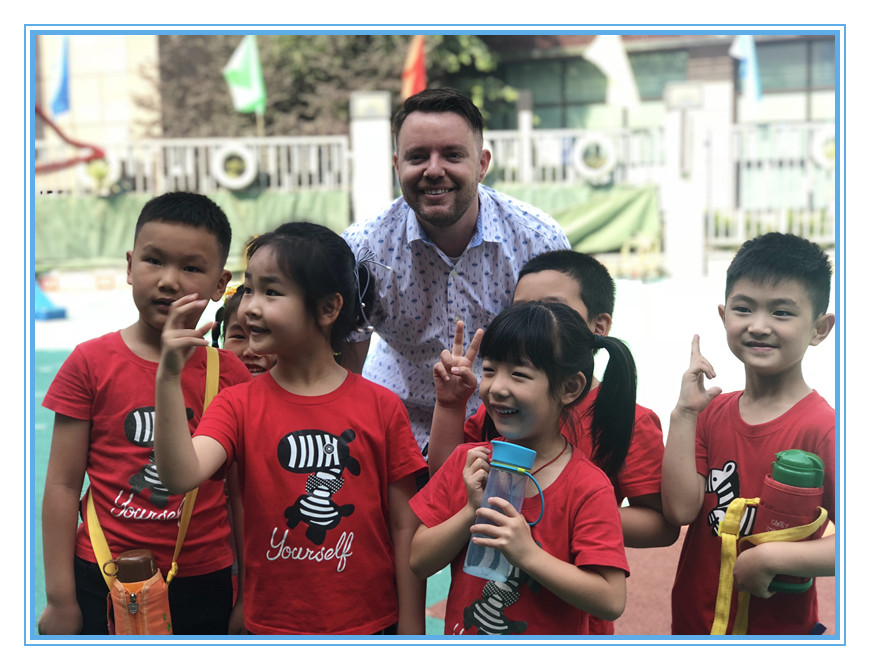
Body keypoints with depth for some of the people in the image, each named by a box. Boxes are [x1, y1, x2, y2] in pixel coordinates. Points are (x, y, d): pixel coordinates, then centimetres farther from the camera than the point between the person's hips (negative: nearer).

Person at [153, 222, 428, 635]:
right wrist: (169, 376, -30)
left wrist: (411, 633, -1)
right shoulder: (238, 405, -3)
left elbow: (404, 528, -2)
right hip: (272, 626, 1)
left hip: (371, 626, 0)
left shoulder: (382, 407, -5)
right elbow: (180, 476, -21)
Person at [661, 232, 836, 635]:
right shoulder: (711, 412, 0)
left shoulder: (824, 429, -18)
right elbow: (680, 509, -12)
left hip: (779, 629, -5)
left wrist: (768, 558, -24)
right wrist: (684, 413, -15)